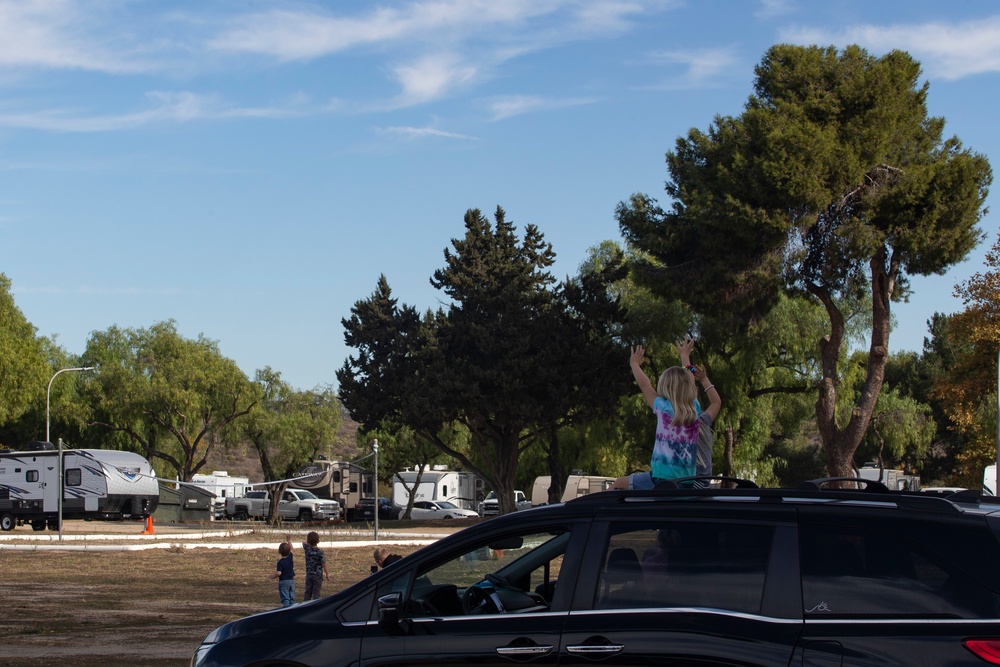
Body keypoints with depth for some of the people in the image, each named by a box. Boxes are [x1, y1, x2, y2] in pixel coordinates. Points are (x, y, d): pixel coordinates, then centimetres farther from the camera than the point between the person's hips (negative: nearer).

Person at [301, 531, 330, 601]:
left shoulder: (307, 548, -6)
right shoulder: (320, 552, -15)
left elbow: (304, 542, 19)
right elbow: (323, 564, -12)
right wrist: (327, 574, -4)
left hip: (309, 575, 4)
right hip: (318, 575, -4)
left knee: (307, 592, 12)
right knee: (316, 593, -1)